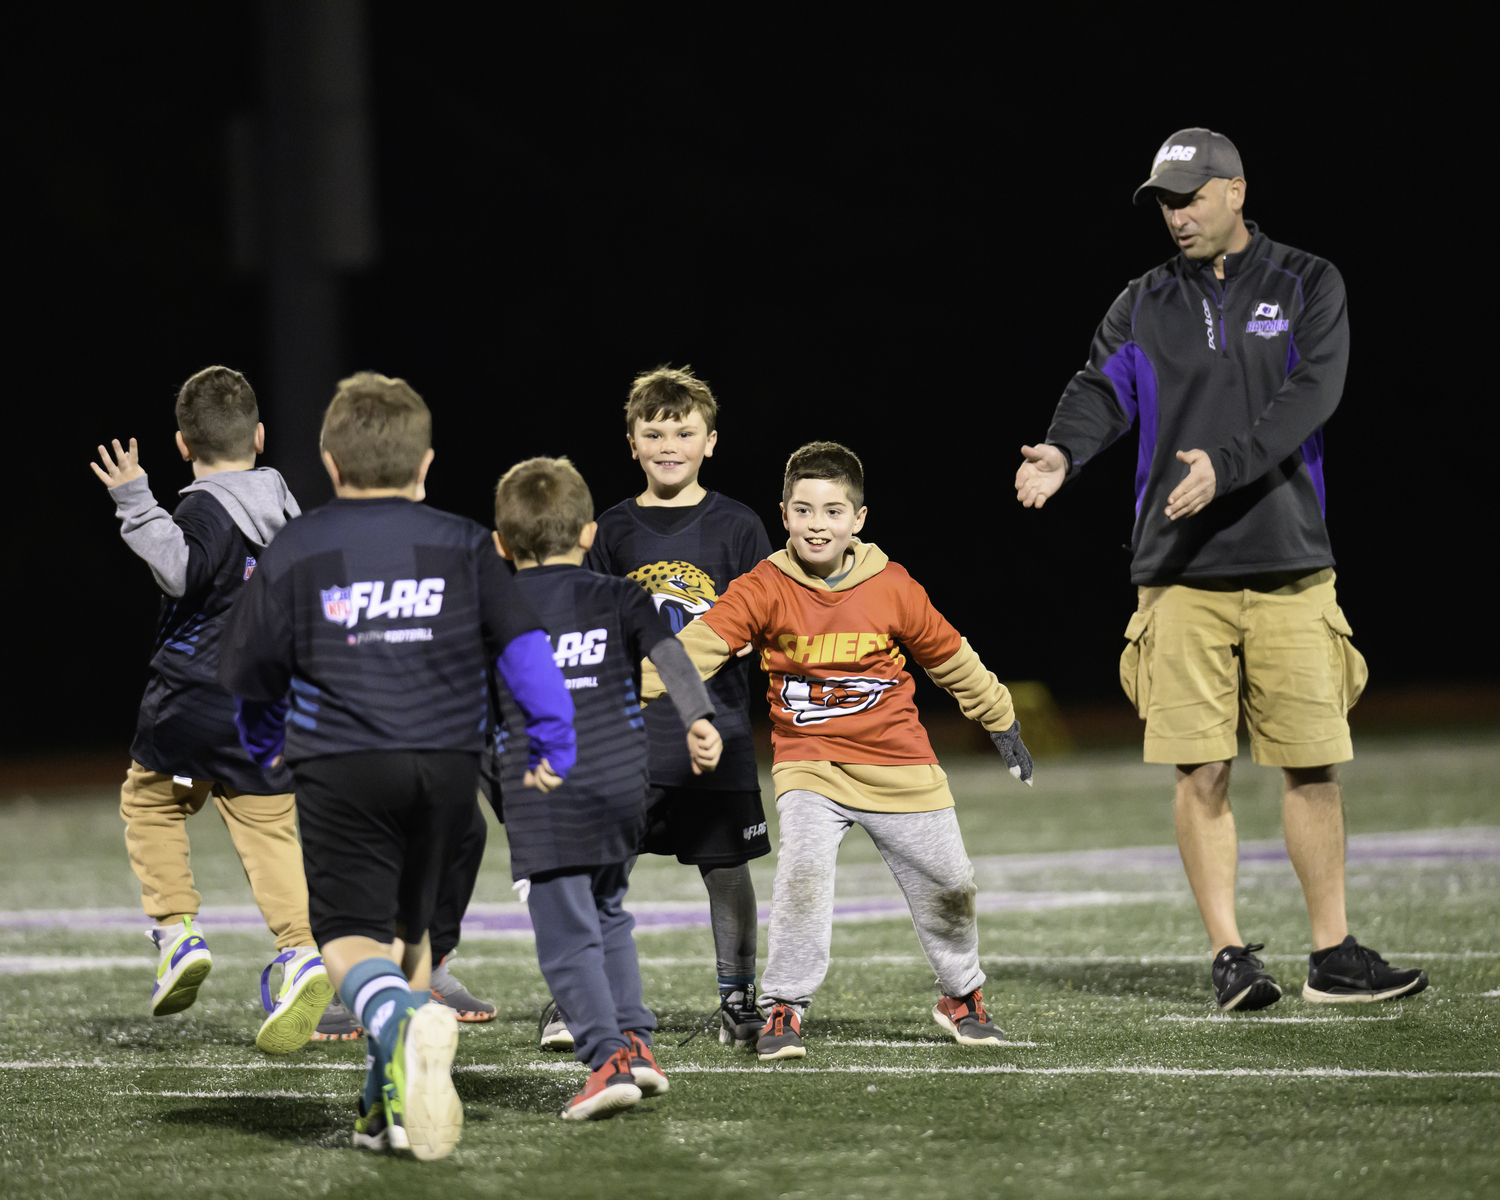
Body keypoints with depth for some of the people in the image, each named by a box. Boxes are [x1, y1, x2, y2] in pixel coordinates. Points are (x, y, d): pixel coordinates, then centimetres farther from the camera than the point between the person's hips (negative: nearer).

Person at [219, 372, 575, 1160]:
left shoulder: (293, 553, 5)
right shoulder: (463, 547, 9)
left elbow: (254, 676, 12)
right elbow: (524, 644, 1)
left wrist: (262, 748, 31)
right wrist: (554, 740, 5)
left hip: (341, 769, -3)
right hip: (446, 767, 3)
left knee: (351, 937, -7)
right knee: (406, 924, 20)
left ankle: (402, 1024, -41)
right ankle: (393, 1107, 17)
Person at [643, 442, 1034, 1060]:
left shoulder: (893, 589, -7)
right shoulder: (764, 590, -10)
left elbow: (950, 657, 7)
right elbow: (701, 642, -22)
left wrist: (1000, 721, 18)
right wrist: (642, 686, -38)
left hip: (899, 764, 2)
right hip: (808, 762, -2)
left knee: (946, 883, 8)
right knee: (802, 869, -25)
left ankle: (962, 996, 36)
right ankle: (784, 1008, -10)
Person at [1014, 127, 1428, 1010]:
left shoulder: (1308, 286, 5)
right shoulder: (1143, 306, 12)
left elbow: (1313, 391, -10)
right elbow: (1102, 390, -1)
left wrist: (1226, 465, -25)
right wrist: (1061, 453, -24)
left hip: (1290, 567, -1)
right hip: (1181, 571, 1)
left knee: (1313, 765, 0)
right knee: (1201, 769, -3)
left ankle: (1333, 955, 10)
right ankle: (1231, 956, 4)